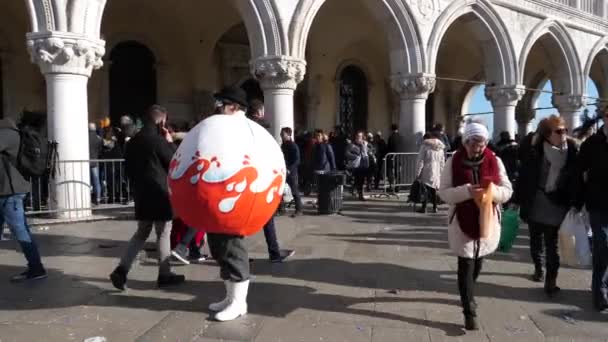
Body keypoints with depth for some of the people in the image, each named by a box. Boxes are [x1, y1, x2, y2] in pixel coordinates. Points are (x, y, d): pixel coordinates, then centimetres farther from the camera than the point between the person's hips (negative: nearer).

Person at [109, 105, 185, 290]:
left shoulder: (133, 141, 9)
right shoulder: (158, 140, -15)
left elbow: (129, 167, 15)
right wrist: (170, 142, 0)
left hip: (141, 194, 7)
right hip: (159, 194, -7)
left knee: (141, 233, 16)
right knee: (163, 234, 4)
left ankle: (121, 269, 4)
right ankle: (165, 275, 13)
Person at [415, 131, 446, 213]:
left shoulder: (425, 146, -7)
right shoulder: (441, 148, 8)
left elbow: (420, 161, -8)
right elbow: (442, 163, 11)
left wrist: (417, 173, -4)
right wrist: (440, 173, 16)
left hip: (427, 172, -4)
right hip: (437, 172, 5)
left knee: (425, 190, -1)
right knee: (434, 190, 12)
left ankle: (424, 207, -1)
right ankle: (435, 207, 15)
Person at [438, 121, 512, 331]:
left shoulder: (494, 161, -1)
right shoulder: (453, 162, -7)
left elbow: (507, 190, 1)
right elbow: (444, 192, -10)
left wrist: (493, 192, -21)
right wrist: (467, 191, -26)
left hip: (488, 222, 3)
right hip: (462, 222, -3)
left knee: (478, 263, 19)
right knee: (466, 266, -3)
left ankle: (467, 295, 45)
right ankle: (470, 312, 4)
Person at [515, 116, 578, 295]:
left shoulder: (572, 150, -4)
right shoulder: (534, 150, -8)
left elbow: (575, 178, -4)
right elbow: (524, 176, -6)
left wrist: (574, 202, -7)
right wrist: (518, 199, -5)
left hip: (557, 205, 0)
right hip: (535, 203, 0)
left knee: (552, 243, 8)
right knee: (536, 240, 13)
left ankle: (551, 279, 18)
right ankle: (538, 268, 27)